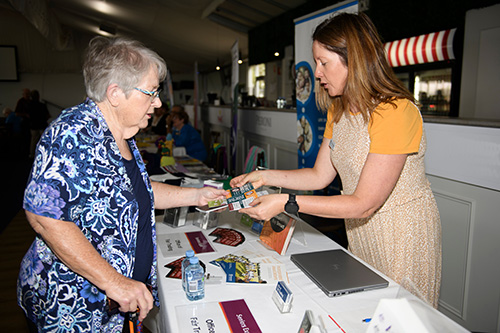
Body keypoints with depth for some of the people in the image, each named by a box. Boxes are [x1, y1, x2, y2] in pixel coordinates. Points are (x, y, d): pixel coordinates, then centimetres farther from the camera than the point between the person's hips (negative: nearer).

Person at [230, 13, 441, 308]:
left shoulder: (395, 112, -26)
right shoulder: (338, 112, 2)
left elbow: (364, 203, -27)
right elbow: (320, 176, 3)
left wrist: (286, 203, -29)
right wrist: (266, 177, -7)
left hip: (404, 236, -7)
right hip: (360, 233, 7)